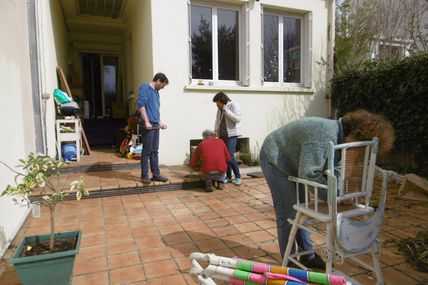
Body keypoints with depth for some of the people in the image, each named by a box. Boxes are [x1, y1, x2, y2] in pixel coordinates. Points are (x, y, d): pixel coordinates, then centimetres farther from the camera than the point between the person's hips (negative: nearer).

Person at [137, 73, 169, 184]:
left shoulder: (156, 92, 21)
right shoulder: (145, 87, -4)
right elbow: (140, 104, -16)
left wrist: (160, 122, 23)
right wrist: (146, 121, -20)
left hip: (155, 125, 8)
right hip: (147, 125, -8)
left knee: (154, 151, 10)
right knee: (146, 151, -2)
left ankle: (156, 174, 16)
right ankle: (144, 175, 6)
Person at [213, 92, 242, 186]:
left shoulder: (233, 105, -7)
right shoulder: (219, 109, 12)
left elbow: (237, 119, -18)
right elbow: (217, 121, 17)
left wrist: (226, 110, -19)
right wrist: (216, 130, 2)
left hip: (231, 135, -6)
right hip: (222, 135, 6)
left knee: (230, 156, -15)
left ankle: (238, 177, -1)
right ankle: (228, 177, 16)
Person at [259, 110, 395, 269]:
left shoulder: (339, 135, -3)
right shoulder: (326, 136, -34)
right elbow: (308, 174, -36)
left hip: (291, 163, 10)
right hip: (274, 159, -10)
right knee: (288, 214, -5)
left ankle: (307, 256, 28)